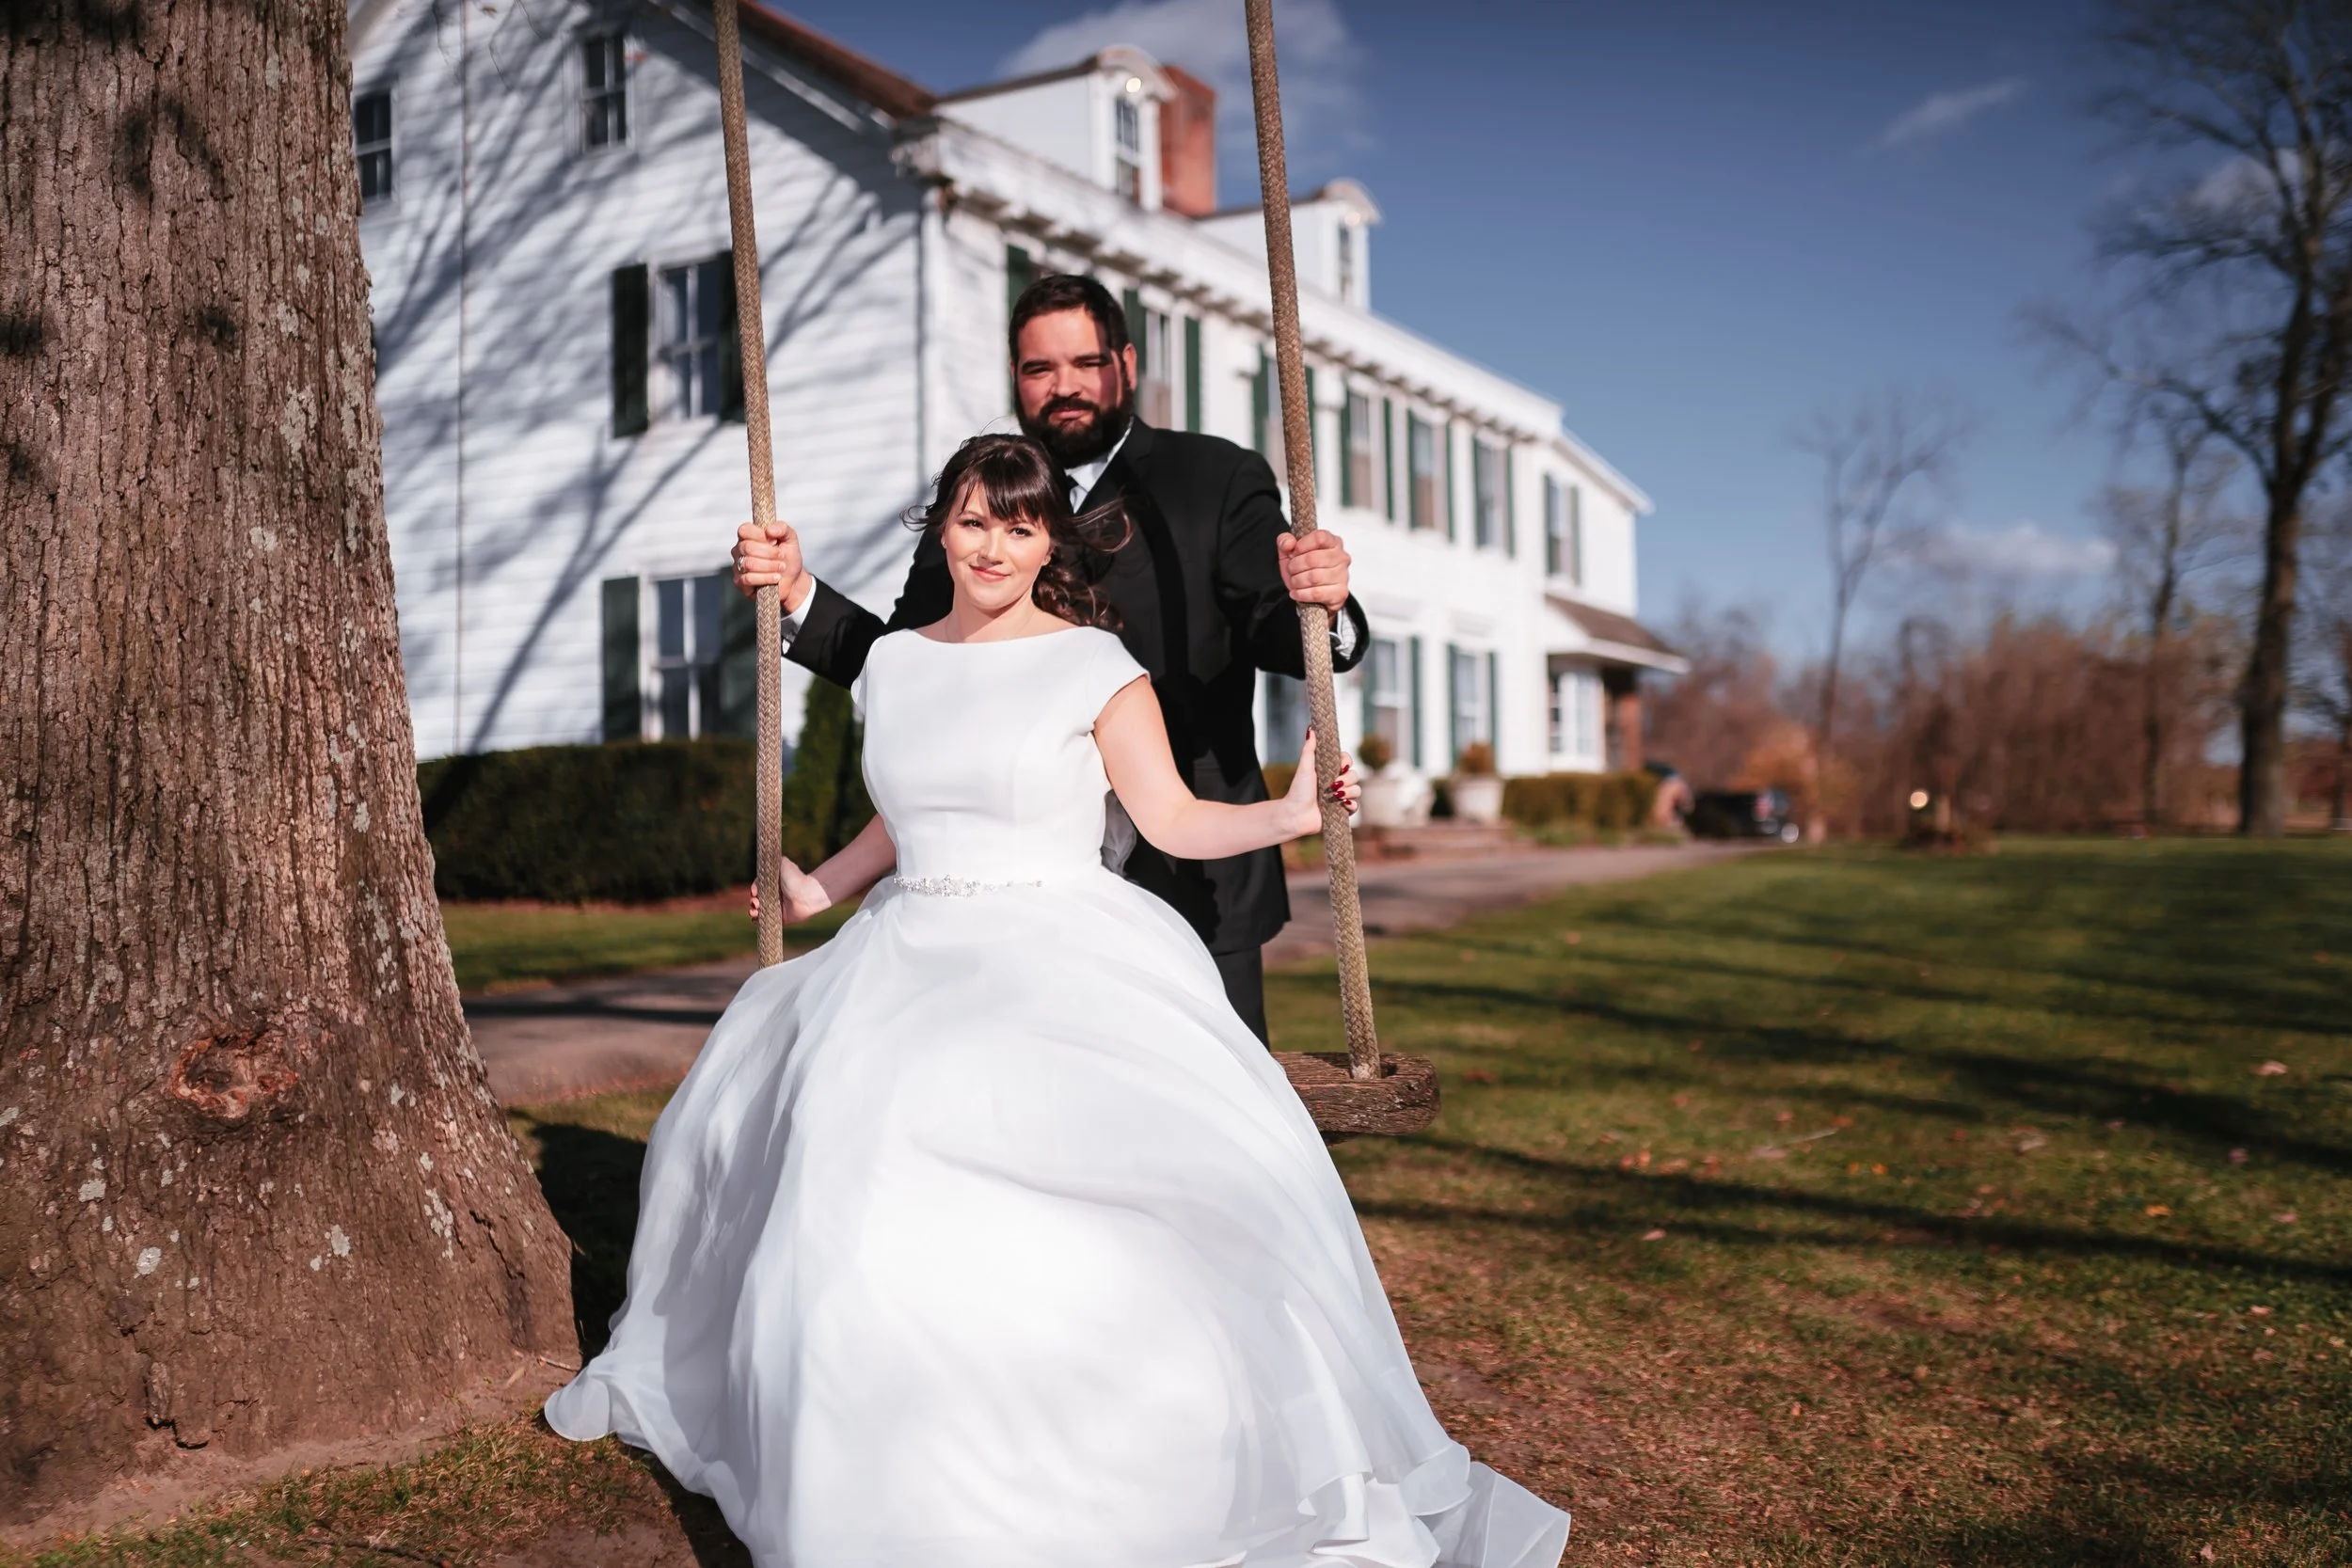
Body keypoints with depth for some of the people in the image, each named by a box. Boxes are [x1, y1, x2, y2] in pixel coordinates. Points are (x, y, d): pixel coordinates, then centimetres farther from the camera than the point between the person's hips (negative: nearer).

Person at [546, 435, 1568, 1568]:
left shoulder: (1093, 666, -1)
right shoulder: (893, 663, 14)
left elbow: (1171, 819, -3)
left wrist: (1289, 814, -17)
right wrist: (821, 887, 30)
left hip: (1064, 962, -5)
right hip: (912, 957, 5)